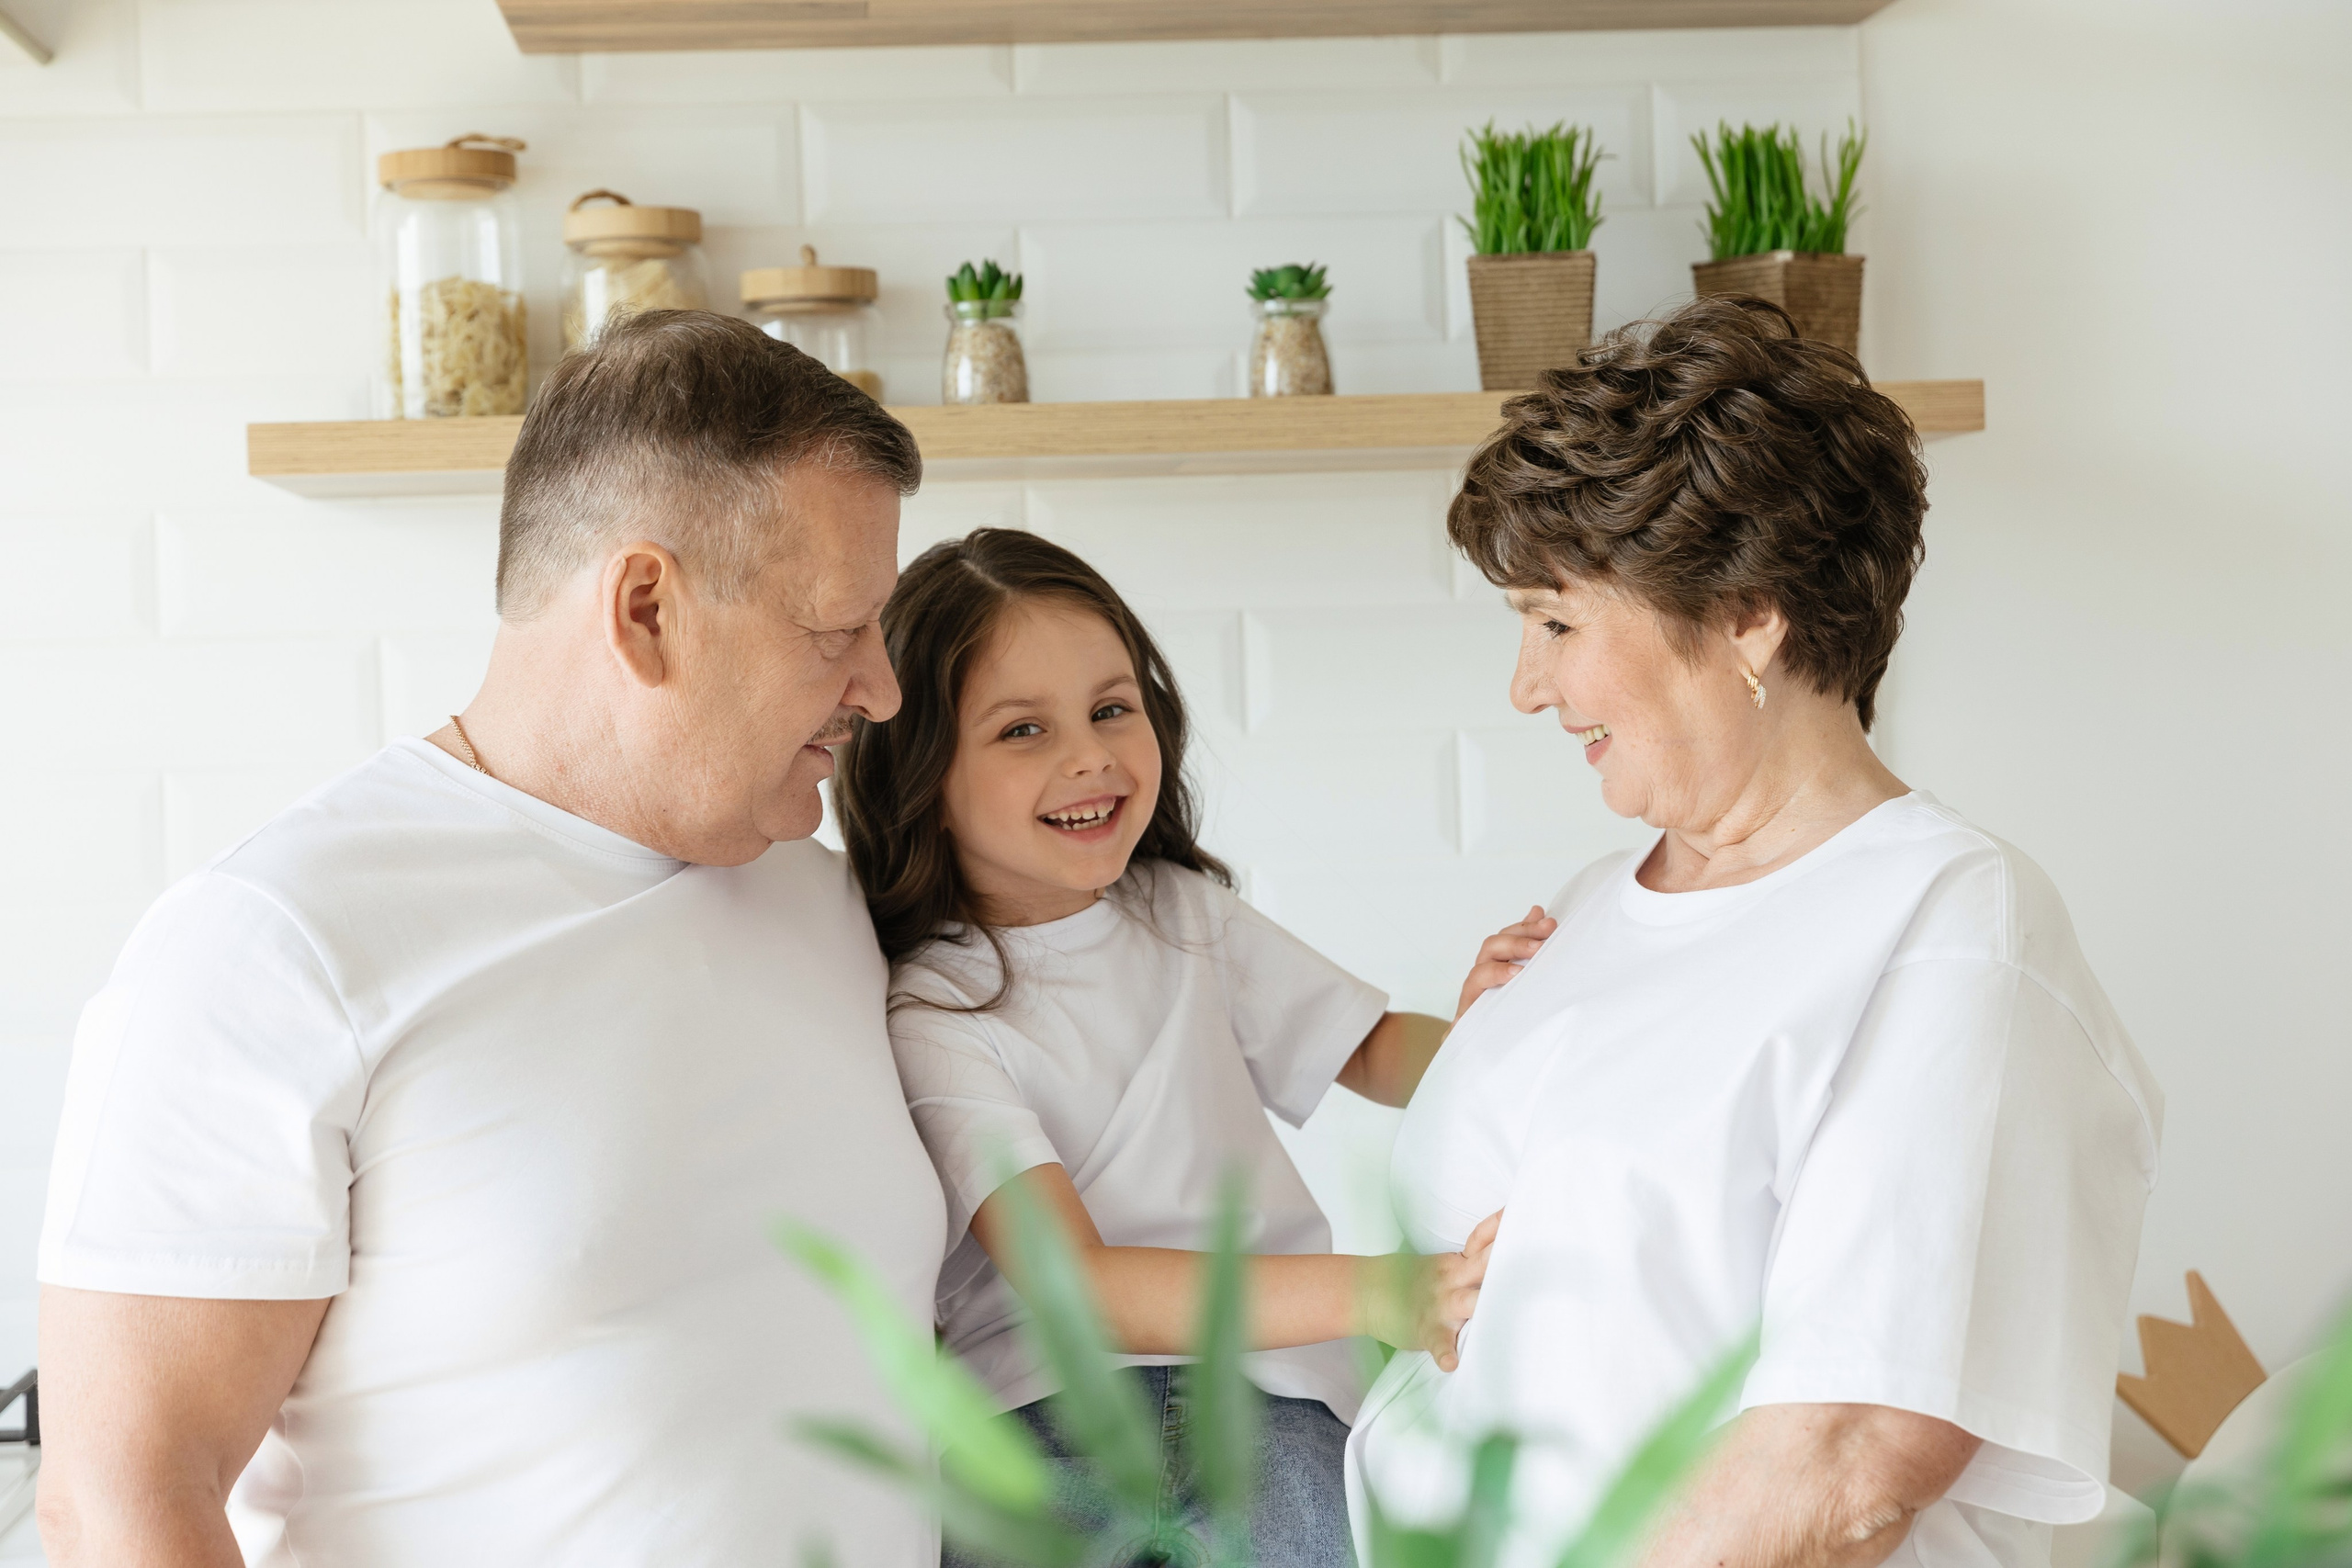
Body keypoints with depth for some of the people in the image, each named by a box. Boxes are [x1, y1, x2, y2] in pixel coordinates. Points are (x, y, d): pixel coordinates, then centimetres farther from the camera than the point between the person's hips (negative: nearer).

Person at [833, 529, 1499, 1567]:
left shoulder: (1184, 910, 8)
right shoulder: (927, 1014, -9)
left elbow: (1374, 1052, 19)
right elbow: (1073, 1286, -18)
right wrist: (1373, 1294, -29)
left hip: (1263, 1384, 3)